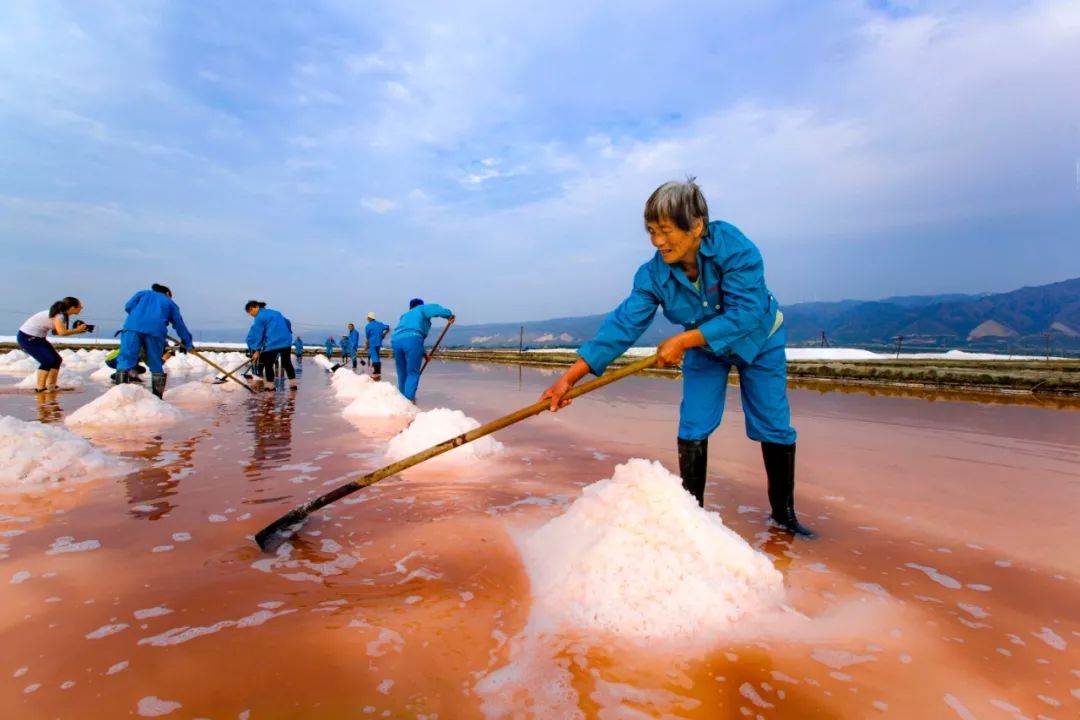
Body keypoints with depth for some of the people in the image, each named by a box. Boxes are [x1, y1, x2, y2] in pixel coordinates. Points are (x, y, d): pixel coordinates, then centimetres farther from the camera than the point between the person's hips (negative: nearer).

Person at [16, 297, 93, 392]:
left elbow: (57, 331, 1)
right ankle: (40, 387, -6)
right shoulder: (58, 315, -24)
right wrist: (77, 330, -22)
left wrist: (76, 329, -7)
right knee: (48, 360, -15)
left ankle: (51, 386, 13)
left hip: (37, 337, 10)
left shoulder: (61, 314, 4)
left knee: (57, 359, 7)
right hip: (27, 337, -10)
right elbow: (62, 333, -36)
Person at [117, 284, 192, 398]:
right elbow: (179, 324, 27)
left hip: (133, 326, 0)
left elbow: (128, 306, 15)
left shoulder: (142, 293, 33)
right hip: (156, 330, 0)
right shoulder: (170, 303, 31)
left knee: (125, 359, -1)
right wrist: (187, 342, 33)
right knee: (155, 364, 11)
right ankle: (157, 397, 12)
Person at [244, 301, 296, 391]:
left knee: (268, 365, 9)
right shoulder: (275, 312, 17)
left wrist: (257, 351, -5)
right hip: (286, 341, 7)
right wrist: (287, 334, 36)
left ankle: (270, 387, 9)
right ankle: (293, 384, 20)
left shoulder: (259, 317, -5)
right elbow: (287, 322, 23)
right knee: (287, 362, 19)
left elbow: (258, 335, -7)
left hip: (272, 344, -7)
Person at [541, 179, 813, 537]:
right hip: (704, 348, 2)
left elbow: (746, 313, -37)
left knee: (773, 427, 2)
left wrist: (683, 341, -41)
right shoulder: (653, 274, -26)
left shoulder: (733, 245, -34)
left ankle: (784, 513, 22)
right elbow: (623, 325, -31)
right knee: (692, 430, -3)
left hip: (757, 339, -2)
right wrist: (569, 377, -39)